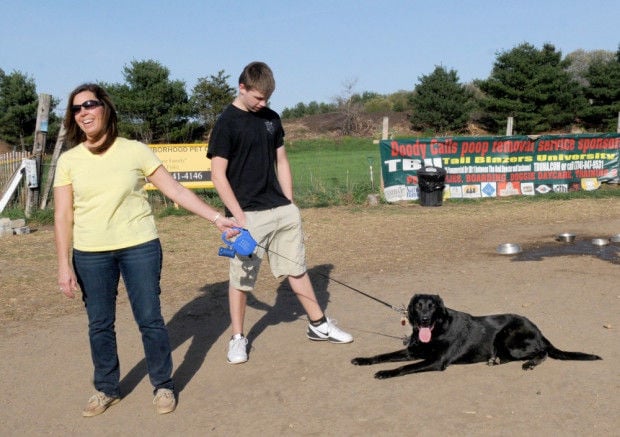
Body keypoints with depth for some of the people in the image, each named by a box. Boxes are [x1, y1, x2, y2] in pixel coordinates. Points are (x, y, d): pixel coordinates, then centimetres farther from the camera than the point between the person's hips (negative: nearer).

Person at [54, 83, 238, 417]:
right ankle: (106, 389, 29)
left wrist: (217, 218, -6)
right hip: (90, 254, 2)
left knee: (150, 319, 3)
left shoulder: (135, 151, -3)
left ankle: (163, 386, 21)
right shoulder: (69, 160, 2)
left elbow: (176, 191, -2)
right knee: (99, 325, 10)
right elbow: (63, 216, 1)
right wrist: (64, 265, -5)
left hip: (140, 248, -2)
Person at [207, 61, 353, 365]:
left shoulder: (271, 119, 10)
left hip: (281, 209, 5)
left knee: (297, 268, 12)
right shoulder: (226, 123, -8)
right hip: (247, 214, -5)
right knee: (241, 278, 4)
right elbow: (218, 174, -10)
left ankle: (318, 324, 24)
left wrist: (290, 204, 11)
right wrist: (238, 216, -15)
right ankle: (237, 338, 19)